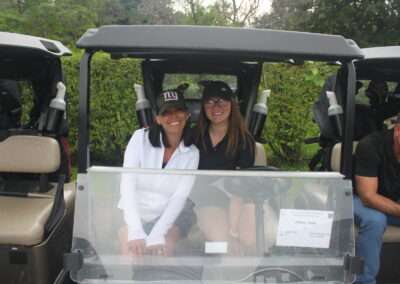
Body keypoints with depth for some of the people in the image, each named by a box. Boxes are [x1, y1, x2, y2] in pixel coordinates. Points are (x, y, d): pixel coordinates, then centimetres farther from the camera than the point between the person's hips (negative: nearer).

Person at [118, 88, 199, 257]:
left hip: (168, 217, 1)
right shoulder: (141, 138, -4)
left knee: (163, 251, -26)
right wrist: (135, 232, -25)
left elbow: (180, 197, -9)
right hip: (134, 216, -1)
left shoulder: (191, 153, 1)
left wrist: (156, 236, -25)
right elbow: (127, 184, -13)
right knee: (134, 253, -28)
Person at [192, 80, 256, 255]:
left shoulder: (245, 141, -2)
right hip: (207, 202, 1)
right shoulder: (194, 136, 5)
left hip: (243, 201, 0)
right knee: (221, 240, -28)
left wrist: (232, 230, -19)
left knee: (250, 239, -27)